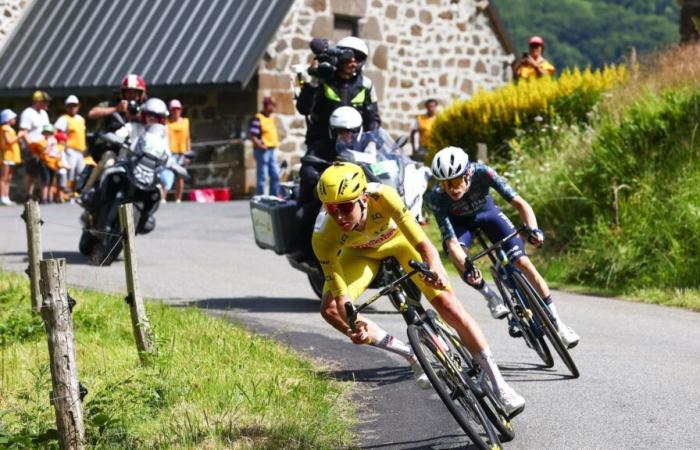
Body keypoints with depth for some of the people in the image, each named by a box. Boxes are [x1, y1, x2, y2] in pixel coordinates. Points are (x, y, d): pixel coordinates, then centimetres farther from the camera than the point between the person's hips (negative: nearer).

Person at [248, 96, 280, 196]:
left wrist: (276, 142, 14)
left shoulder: (271, 117, 15)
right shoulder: (258, 119, -13)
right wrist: (260, 145, -25)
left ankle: (275, 196, 20)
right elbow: (252, 135, -17)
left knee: (275, 175, 12)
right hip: (263, 150, -9)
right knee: (262, 176, -5)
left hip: (272, 149, 9)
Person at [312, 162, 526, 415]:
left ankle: (500, 386, -7)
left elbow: (424, 245, -45)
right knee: (330, 309, -20)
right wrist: (354, 325, -55)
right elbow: (341, 295, -35)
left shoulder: (382, 197, -41)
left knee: (447, 303, -16)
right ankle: (411, 356, -3)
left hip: (399, 237, -2)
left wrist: (434, 268, -66)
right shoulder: (324, 237, -37)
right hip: (362, 252, 2)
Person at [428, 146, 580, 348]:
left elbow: (519, 203, -36)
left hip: (486, 212, 1)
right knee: (458, 258, -32)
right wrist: (466, 269, -57)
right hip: (459, 221, 0)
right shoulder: (436, 198, -36)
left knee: (523, 262, -11)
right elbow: (451, 242, -39)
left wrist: (533, 229, -54)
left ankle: (557, 322, 0)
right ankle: (491, 297, -5)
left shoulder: (482, 173, -36)